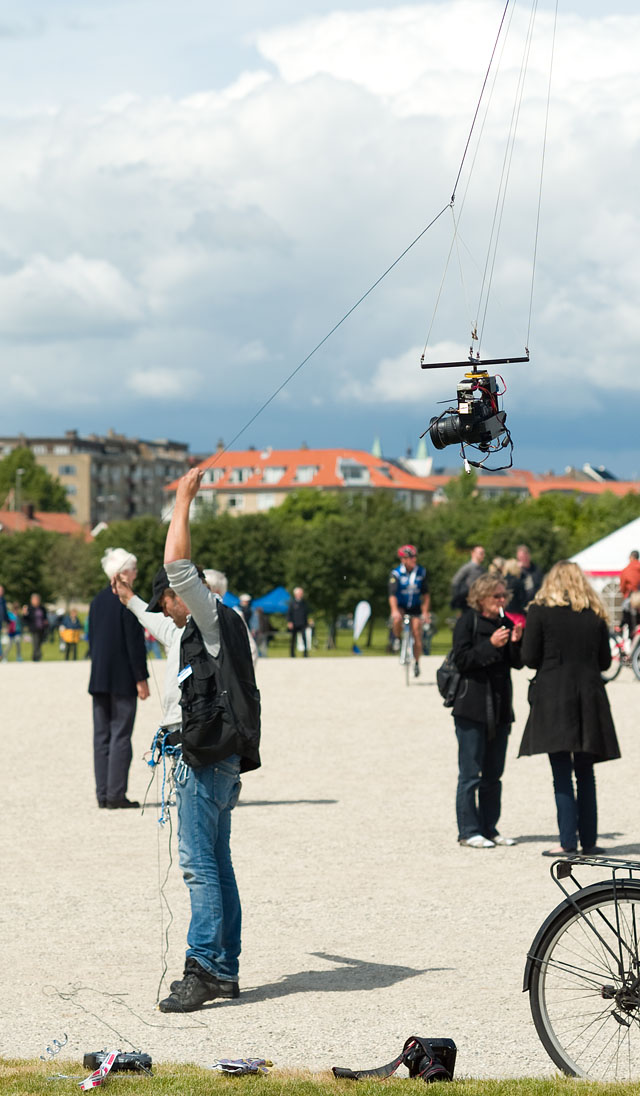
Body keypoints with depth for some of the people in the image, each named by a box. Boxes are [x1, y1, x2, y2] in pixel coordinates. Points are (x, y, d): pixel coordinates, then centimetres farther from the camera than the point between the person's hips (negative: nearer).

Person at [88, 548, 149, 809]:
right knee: (121, 736, -4)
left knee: (101, 736, 7)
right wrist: (141, 679, -10)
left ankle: (103, 794, 7)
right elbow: (134, 642, -14)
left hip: (99, 678, 7)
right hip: (123, 679, -7)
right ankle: (116, 795, -6)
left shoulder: (98, 600, 11)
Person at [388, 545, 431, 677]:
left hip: (415, 607, 2)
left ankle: (416, 663, 12)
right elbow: (392, 594, -24)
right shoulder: (396, 573, -15)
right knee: (397, 619, -35)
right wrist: (394, 611, -40)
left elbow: (426, 594, 0)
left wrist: (425, 612, -9)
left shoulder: (421, 572, -6)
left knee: (417, 634, -6)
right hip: (400, 606, -2)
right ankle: (397, 639, -5)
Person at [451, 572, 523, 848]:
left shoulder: (505, 623, 11)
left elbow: (518, 663, 10)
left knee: (493, 774, 10)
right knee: (470, 774, -4)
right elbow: (462, 659, -12)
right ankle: (468, 831, 1)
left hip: (500, 708, 6)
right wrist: (490, 645, -21)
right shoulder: (467, 622, -5)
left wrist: (515, 643, -9)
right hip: (471, 708, -6)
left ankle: (489, 828, 17)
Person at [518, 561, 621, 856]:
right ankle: (588, 840, 10)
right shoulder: (595, 615, 7)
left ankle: (567, 841, -7)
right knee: (585, 773, 10)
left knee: (562, 773, -2)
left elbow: (529, 658, -4)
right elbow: (605, 661, 9)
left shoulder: (540, 611, -2)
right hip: (589, 696, 3)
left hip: (553, 696, -3)